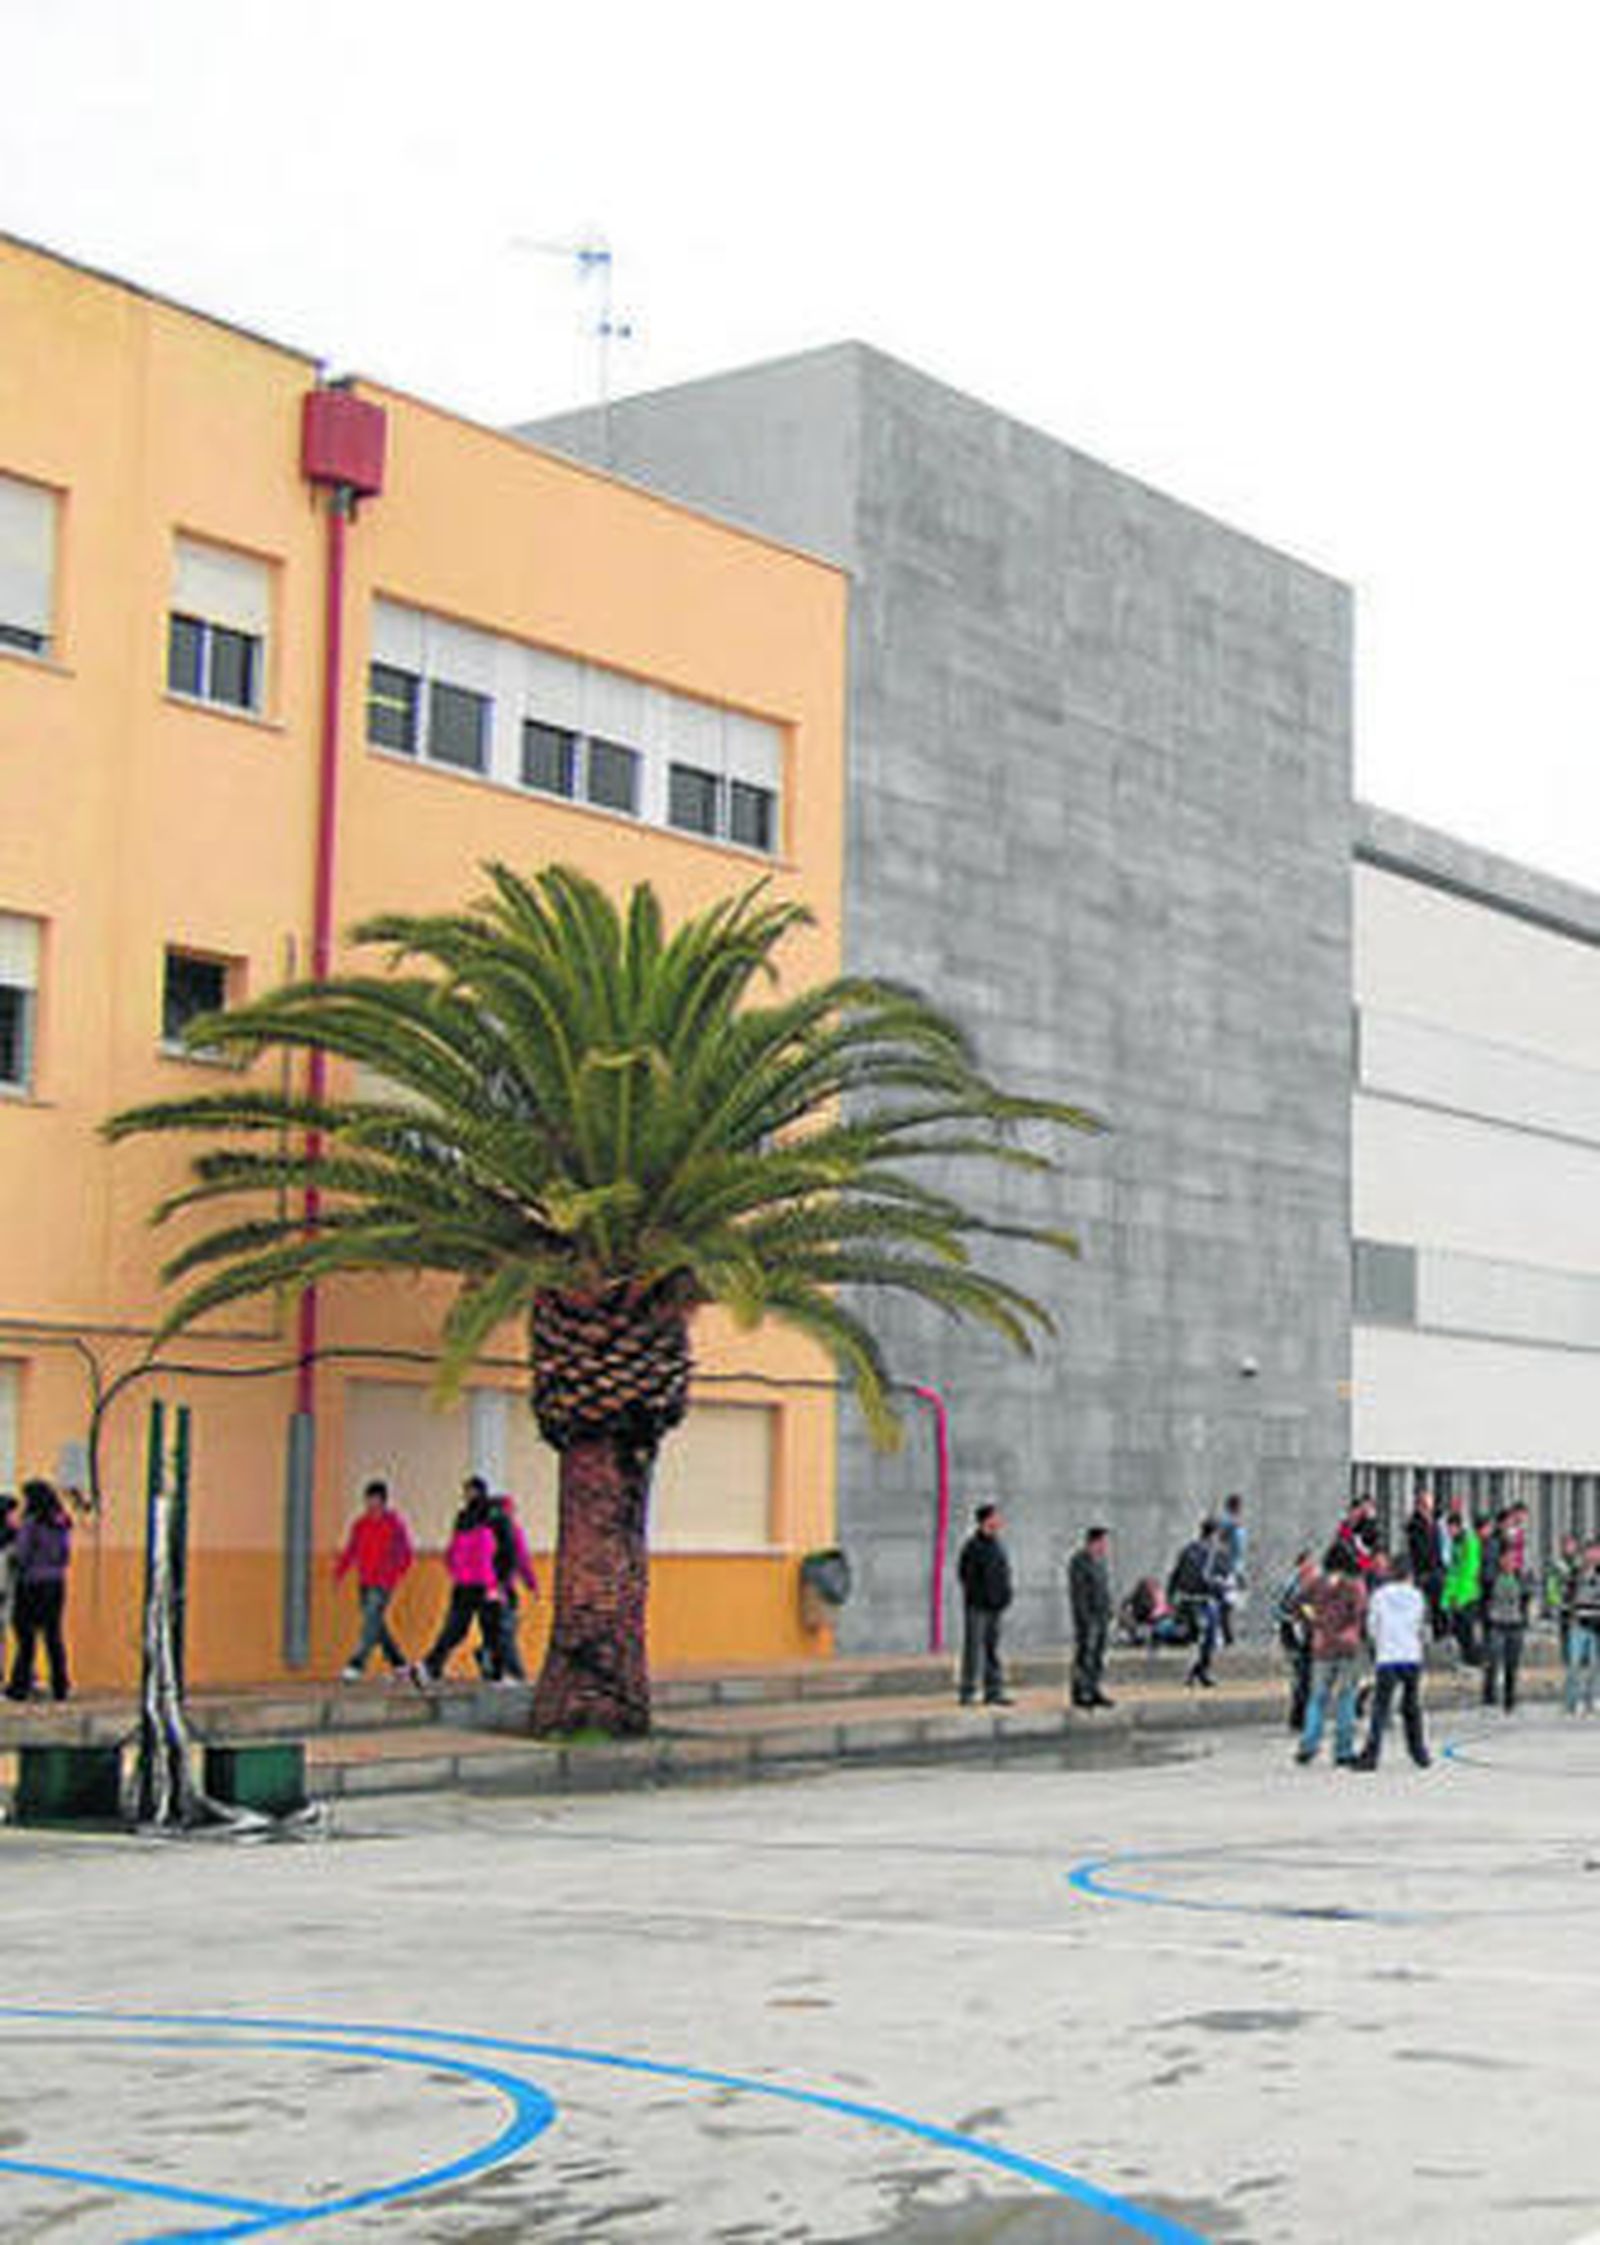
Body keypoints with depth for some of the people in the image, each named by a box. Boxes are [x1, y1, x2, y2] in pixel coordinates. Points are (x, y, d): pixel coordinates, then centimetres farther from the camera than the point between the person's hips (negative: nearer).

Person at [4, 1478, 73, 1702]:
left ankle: (21, 1684, 2)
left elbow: (20, 1556, -12)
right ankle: (60, 1686, 6)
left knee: (26, 1634, 0)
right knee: (53, 1634, 8)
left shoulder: (31, 1523, -13)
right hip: (56, 1582, 6)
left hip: (32, 1583, -6)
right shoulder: (62, 1524, 7)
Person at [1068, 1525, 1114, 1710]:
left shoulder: (1099, 1560, 12)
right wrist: (1084, 1618, -21)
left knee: (1098, 1656, 10)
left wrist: (1108, 1612, 15)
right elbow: (1078, 1593, -18)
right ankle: (1079, 1695, -3)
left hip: (1101, 1614, 9)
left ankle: (1094, 1693, 14)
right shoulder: (1079, 1562, -15)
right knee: (1083, 1657, -6)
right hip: (1087, 1615, -9)